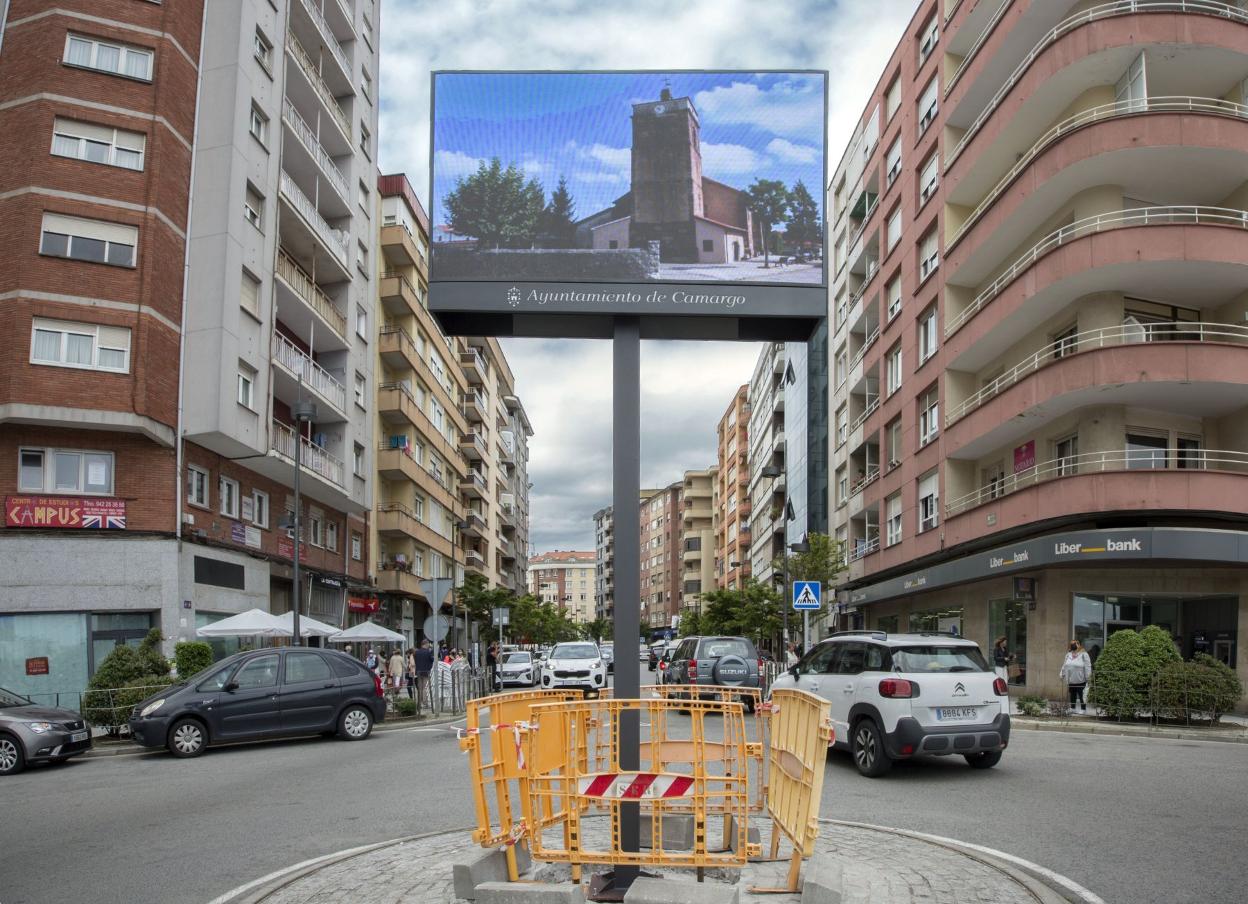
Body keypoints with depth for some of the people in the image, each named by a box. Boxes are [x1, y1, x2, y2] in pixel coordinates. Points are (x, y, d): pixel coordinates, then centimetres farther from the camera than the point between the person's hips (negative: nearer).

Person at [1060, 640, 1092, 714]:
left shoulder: (1083, 654, -7)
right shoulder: (1068, 655, 13)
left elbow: (1087, 666, -11)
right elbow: (1064, 665, 20)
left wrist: (1087, 677, -15)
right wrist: (1062, 674, 20)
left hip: (1080, 680, -6)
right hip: (1071, 680, 6)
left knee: (1081, 696, -1)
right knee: (1072, 695, 14)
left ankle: (1083, 709, 8)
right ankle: (1072, 708, 24)